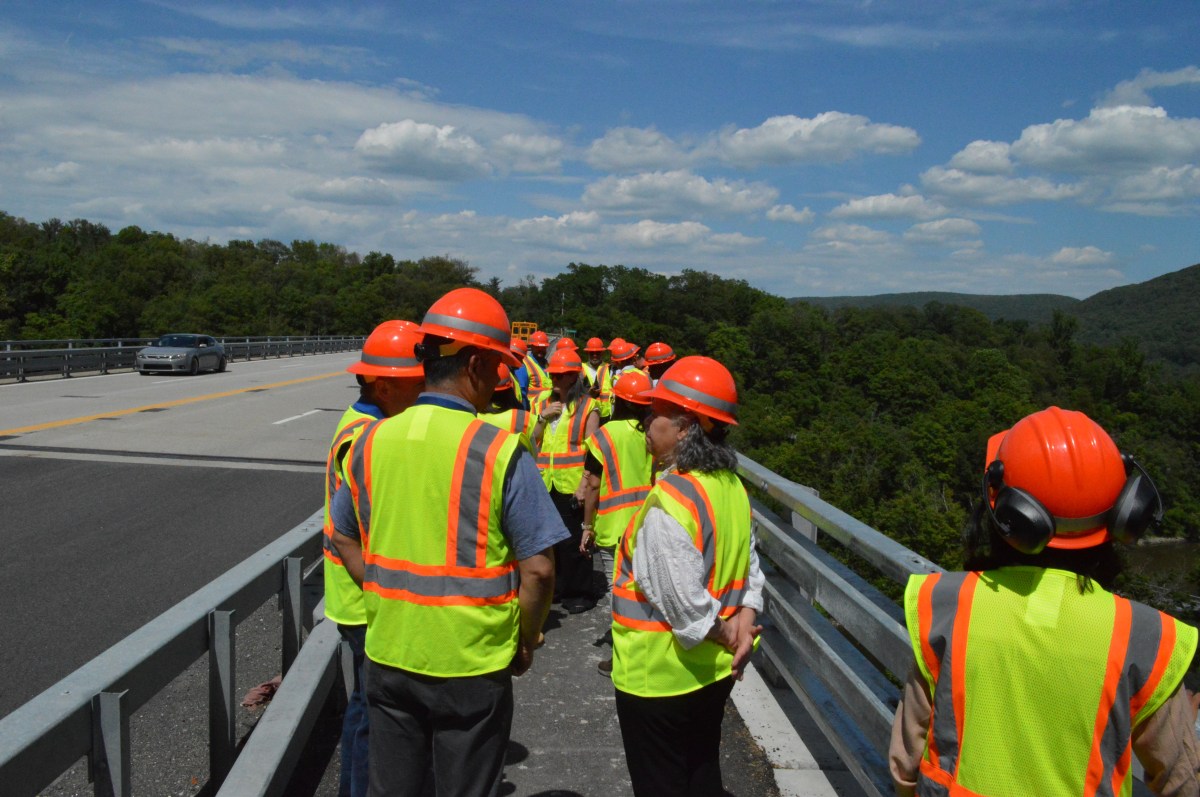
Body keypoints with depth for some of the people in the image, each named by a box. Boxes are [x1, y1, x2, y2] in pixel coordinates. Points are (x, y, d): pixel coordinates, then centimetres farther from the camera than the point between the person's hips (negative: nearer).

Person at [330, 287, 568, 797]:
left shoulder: (371, 441, -2)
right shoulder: (500, 452, -17)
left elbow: (345, 539, 9)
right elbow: (538, 569, -17)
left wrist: (389, 599, 11)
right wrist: (525, 643, -2)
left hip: (388, 654, 4)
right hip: (471, 664, -4)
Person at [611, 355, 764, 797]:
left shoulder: (669, 500, -27)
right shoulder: (730, 485, 0)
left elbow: (684, 600, -27)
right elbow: (749, 568, 4)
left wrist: (727, 638, -11)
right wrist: (742, 626, -6)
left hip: (658, 675, -8)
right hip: (714, 670, 8)